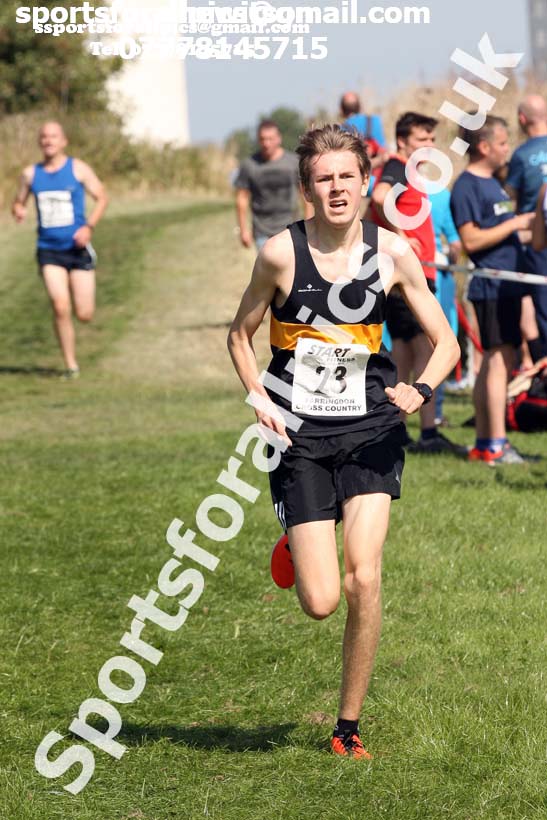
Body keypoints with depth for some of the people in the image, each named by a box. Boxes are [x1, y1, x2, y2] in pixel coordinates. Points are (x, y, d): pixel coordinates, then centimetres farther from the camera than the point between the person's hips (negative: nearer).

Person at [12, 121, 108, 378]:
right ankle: (71, 365, -2)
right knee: (60, 307, -15)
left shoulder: (78, 168, -1)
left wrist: (88, 226, -14)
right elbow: (18, 202, 16)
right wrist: (18, 210, -9)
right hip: (49, 250, 1)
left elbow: (101, 198, 2)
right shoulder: (30, 173, 6)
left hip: (77, 248, -1)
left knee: (84, 315, -2)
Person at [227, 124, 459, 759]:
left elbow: (445, 342, 3)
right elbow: (240, 334, 7)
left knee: (364, 581, -13)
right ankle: (295, 548, 32)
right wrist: (259, 398, -9)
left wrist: (421, 389, -16)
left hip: (370, 430, 1)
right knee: (320, 603, -7)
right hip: (300, 436, -1)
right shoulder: (281, 252, -8)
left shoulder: (391, 251, -3)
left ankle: (348, 726, 5)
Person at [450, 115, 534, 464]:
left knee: (494, 362, 11)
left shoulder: (493, 183, 18)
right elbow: (471, 239, -19)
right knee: (500, 359, -10)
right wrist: (515, 224, -17)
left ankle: (484, 443, 15)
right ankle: (496, 445, -10)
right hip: (492, 286, -10)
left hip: (507, 284, 10)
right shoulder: (466, 186, -11)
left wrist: (527, 223, 15)